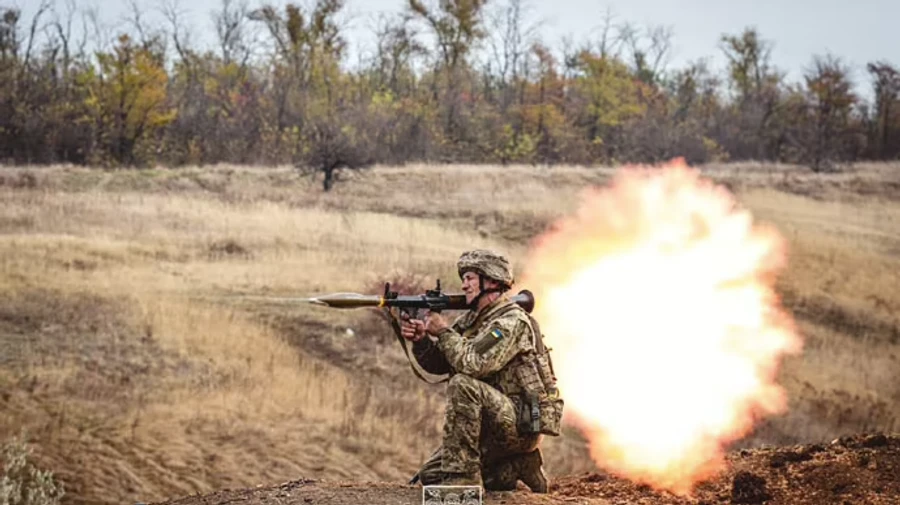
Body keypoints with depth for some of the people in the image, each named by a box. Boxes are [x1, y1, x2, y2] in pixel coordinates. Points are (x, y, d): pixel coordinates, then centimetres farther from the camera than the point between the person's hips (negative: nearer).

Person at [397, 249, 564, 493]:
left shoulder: (512, 321, -15)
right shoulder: (471, 320, 13)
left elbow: (474, 364, -28)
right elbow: (437, 363, 8)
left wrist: (443, 331, -16)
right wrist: (420, 339, -10)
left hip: (522, 423, -9)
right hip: (492, 428, 9)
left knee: (463, 385, -31)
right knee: (430, 476, 4)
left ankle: (461, 473, -26)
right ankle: (514, 468, 10)